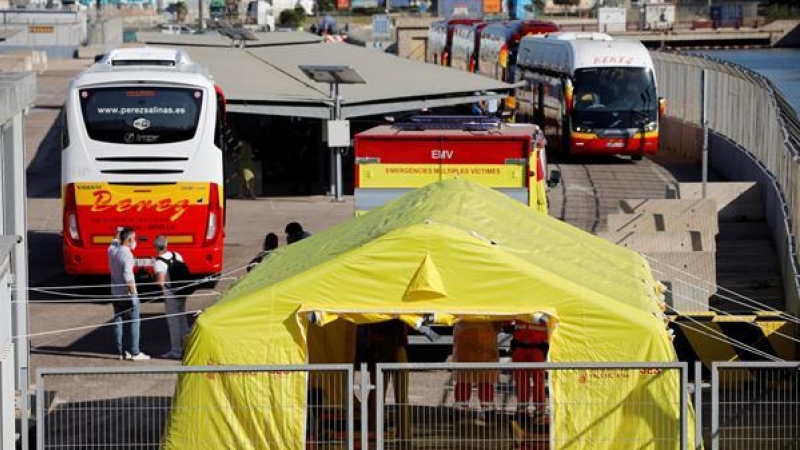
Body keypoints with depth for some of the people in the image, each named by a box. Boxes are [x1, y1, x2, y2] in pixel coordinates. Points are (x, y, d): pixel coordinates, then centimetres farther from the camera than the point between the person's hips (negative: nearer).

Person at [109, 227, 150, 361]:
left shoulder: (112, 250, 1)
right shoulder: (127, 254, -21)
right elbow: (128, 277, -24)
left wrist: (119, 233, 26)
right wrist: (133, 293, -19)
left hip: (116, 293, 7)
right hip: (127, 293, -7)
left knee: (118, 321, 11)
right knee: (134, 322, 1)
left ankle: (121, 352, 15)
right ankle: (135, 353, 2)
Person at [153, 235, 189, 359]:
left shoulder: (158, 262, -16)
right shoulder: (176, 255, 4)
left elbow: (160, 282, -22)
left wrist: (156, 283, -2)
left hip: (170, 294, -7)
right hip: (181, 292, 7)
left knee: (173, 322, 1)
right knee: (182, 321, 17)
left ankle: (176, 351, 5)